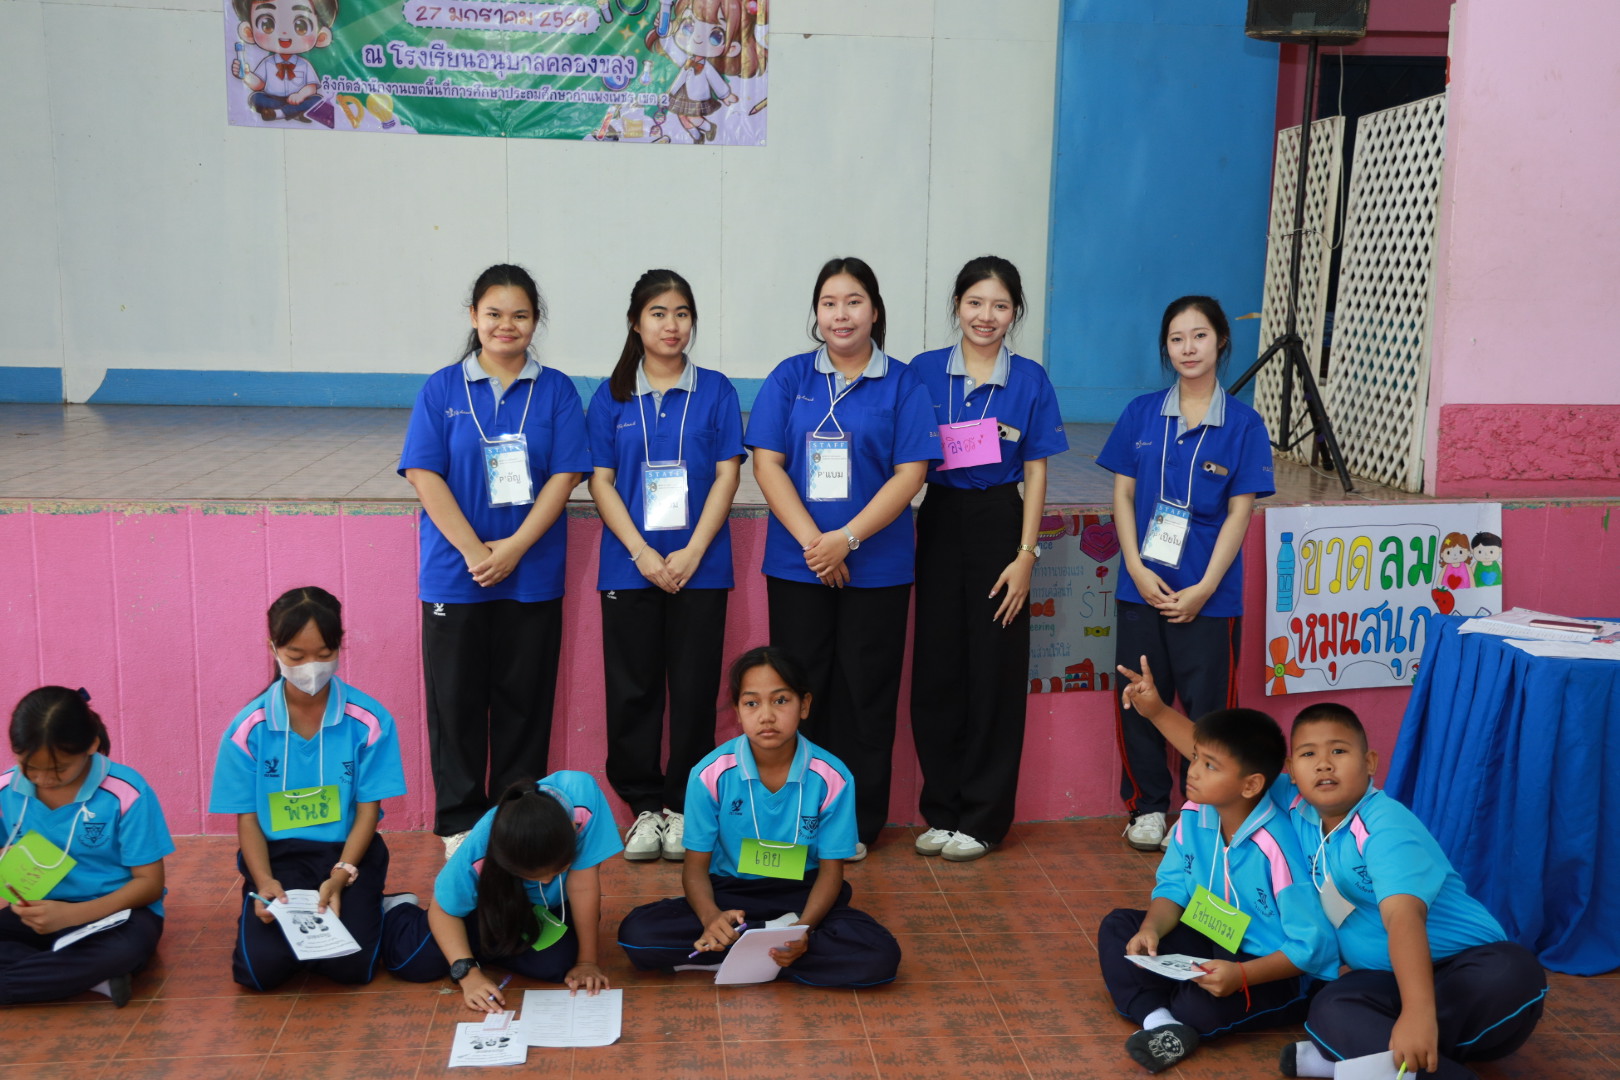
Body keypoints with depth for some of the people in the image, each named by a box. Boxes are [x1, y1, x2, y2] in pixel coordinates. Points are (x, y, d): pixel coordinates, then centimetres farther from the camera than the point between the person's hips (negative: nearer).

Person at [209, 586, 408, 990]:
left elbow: (368, 809, -5)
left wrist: (341, 875, -18)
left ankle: (362, 908, 14)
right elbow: (247, 817, -1)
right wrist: (263, 882, -16)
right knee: (261, 967, -19)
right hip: (277, 856, 1)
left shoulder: (369, 721, -8)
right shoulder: (248, 729, -5)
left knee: (350, 964, -20)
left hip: (348, 852, -1)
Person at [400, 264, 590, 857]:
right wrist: (474, 551, -13)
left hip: (532, 576, 0)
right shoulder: (442, 389, 2)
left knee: (524, 698, 7)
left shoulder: (556, 391, 3)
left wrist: (513, 548, -14)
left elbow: (564, 476, -4)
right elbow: (425, 476, -4)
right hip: (454, 575, 0)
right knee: (456, 698, 5)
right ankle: (459, 821, 18)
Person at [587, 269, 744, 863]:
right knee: (633, 688, 4)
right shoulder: (612, 397, 5)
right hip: (629, 565, 1)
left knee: (695, 687, 2)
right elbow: (601, 482, 1)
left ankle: (684, 804, 15)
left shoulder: (715, 391, 4)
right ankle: (645, 805, 16)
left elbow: (726, 475, -1)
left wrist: (691, 553, -10)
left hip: (700, 565, -1)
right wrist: (642, 553, -10)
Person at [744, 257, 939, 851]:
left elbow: (909, 474, -5)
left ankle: (858, 822, 16)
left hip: (877, 568, -1)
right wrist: (812, 541, -12)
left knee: (865, 692, 4)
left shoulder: (902, 385, 2)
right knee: (800, 690, 6)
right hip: (796, 564, 1)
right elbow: (767, 463, -1)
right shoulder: (789, 378, 5)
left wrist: (846, 538, -15)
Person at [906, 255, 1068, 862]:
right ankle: (941, 810, 18)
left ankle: (981, 818, 15)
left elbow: (1035, 475, 0)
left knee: (995, 672, 3)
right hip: (939, 524, 2)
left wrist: (1025, 556, -6)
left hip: (1000, 527, -1)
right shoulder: (924, 373, 3)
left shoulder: (1029, 381, 0)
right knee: (936, 669, 5)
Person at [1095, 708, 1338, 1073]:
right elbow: (1174, 888, 2)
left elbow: (1313, 946, -26)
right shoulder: (1194, 816, -8)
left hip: (1276, 974, -8)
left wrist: (1241, 975, -35)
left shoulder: (1276, 848, -28)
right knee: (1117, 926, -2)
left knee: (1205, 1005, -36)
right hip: (1212, 946, 8)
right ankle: (1158, 1020, -25)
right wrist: (1151, 930, -19)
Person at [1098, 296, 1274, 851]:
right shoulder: (1142, 413, 4)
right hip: (1143, 586, 2)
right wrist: (1137, 567, -8)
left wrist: (1204, 589, -11)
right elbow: (1123, 494, 4)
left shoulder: (1244, 424, -2)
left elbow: (1239, 512, -5)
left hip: (1208, 593, -2)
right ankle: (1147, 807, 23)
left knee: (1206, 706, 3)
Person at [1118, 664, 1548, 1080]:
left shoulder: (1387, 829, -22)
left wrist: (1417, 1013, -52)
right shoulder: (1296, 806, 0)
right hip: (1386, 978, 4)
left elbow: (1404, 918, -38)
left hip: (1464, 965, -4)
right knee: (1331, 1010, -29)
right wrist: (1158, 711, 5)